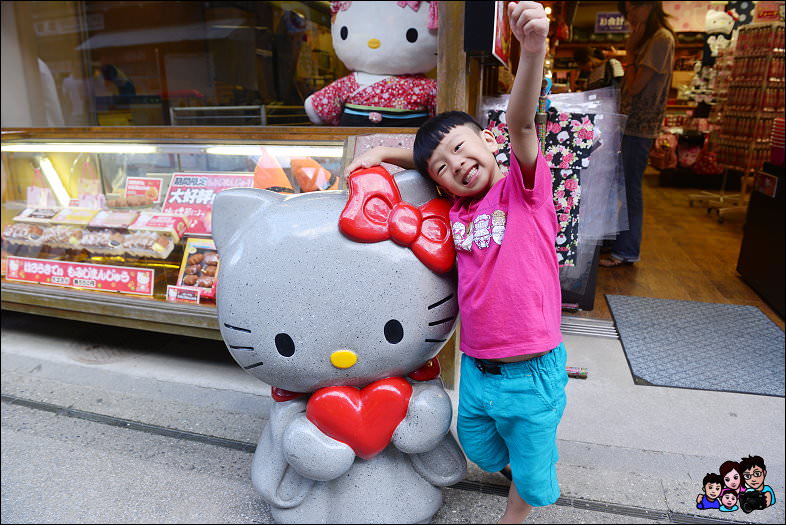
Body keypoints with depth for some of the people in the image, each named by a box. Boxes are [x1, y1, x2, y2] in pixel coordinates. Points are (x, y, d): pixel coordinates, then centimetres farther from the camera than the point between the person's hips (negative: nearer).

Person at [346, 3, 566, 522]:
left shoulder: (523, 188, -11)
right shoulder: (457, 208, 2)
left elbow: (521, 123, -30)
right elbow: (423, 156, 16)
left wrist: (533, 49, -43)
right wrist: (379, 154, 2)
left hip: (531, 370, -5)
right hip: (476, 367, 6)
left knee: (531, 466, 17)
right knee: (479, 449, 28)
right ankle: (519, 466, 60)